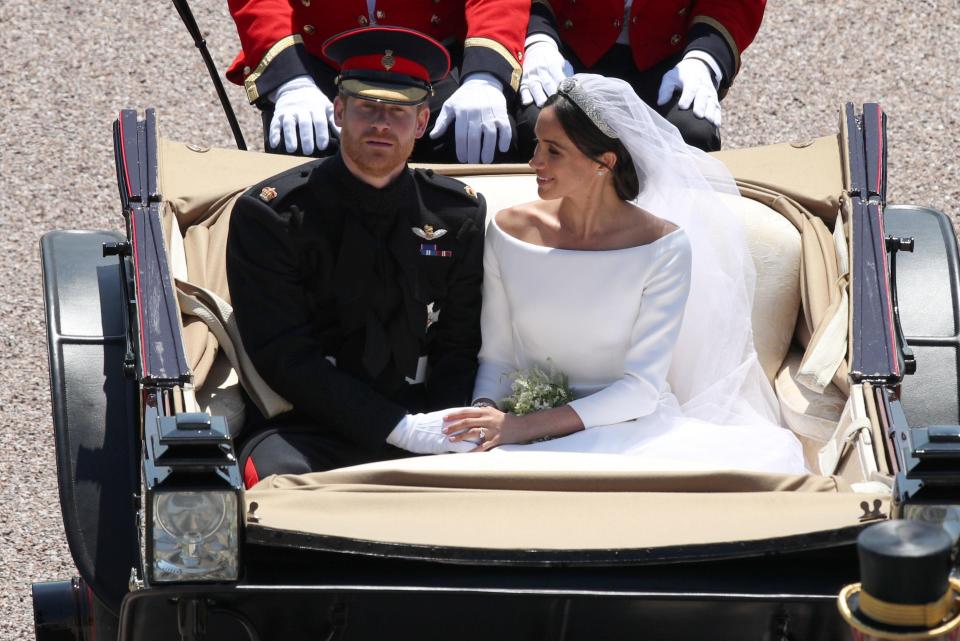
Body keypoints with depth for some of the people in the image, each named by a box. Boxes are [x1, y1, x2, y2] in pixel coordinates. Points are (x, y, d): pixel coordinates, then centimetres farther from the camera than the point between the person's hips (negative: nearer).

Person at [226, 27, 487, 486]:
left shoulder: (460, 215, 11)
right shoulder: (268, 215, -1)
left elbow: (461, 346, 13)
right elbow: (285, 357, -7)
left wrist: (446, 428, -11)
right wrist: (399, 428, -17)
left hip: (419, 421, 4)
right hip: (307, 426, -4)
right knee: (280, 474, -38)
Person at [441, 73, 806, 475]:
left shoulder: (662, 245, -8)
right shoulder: (509, 230, 3)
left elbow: (642, 388, -11)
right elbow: (496, 356, 9)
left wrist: (525, 427, -20)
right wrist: (486, 413, -15)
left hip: (632, 431, -2)